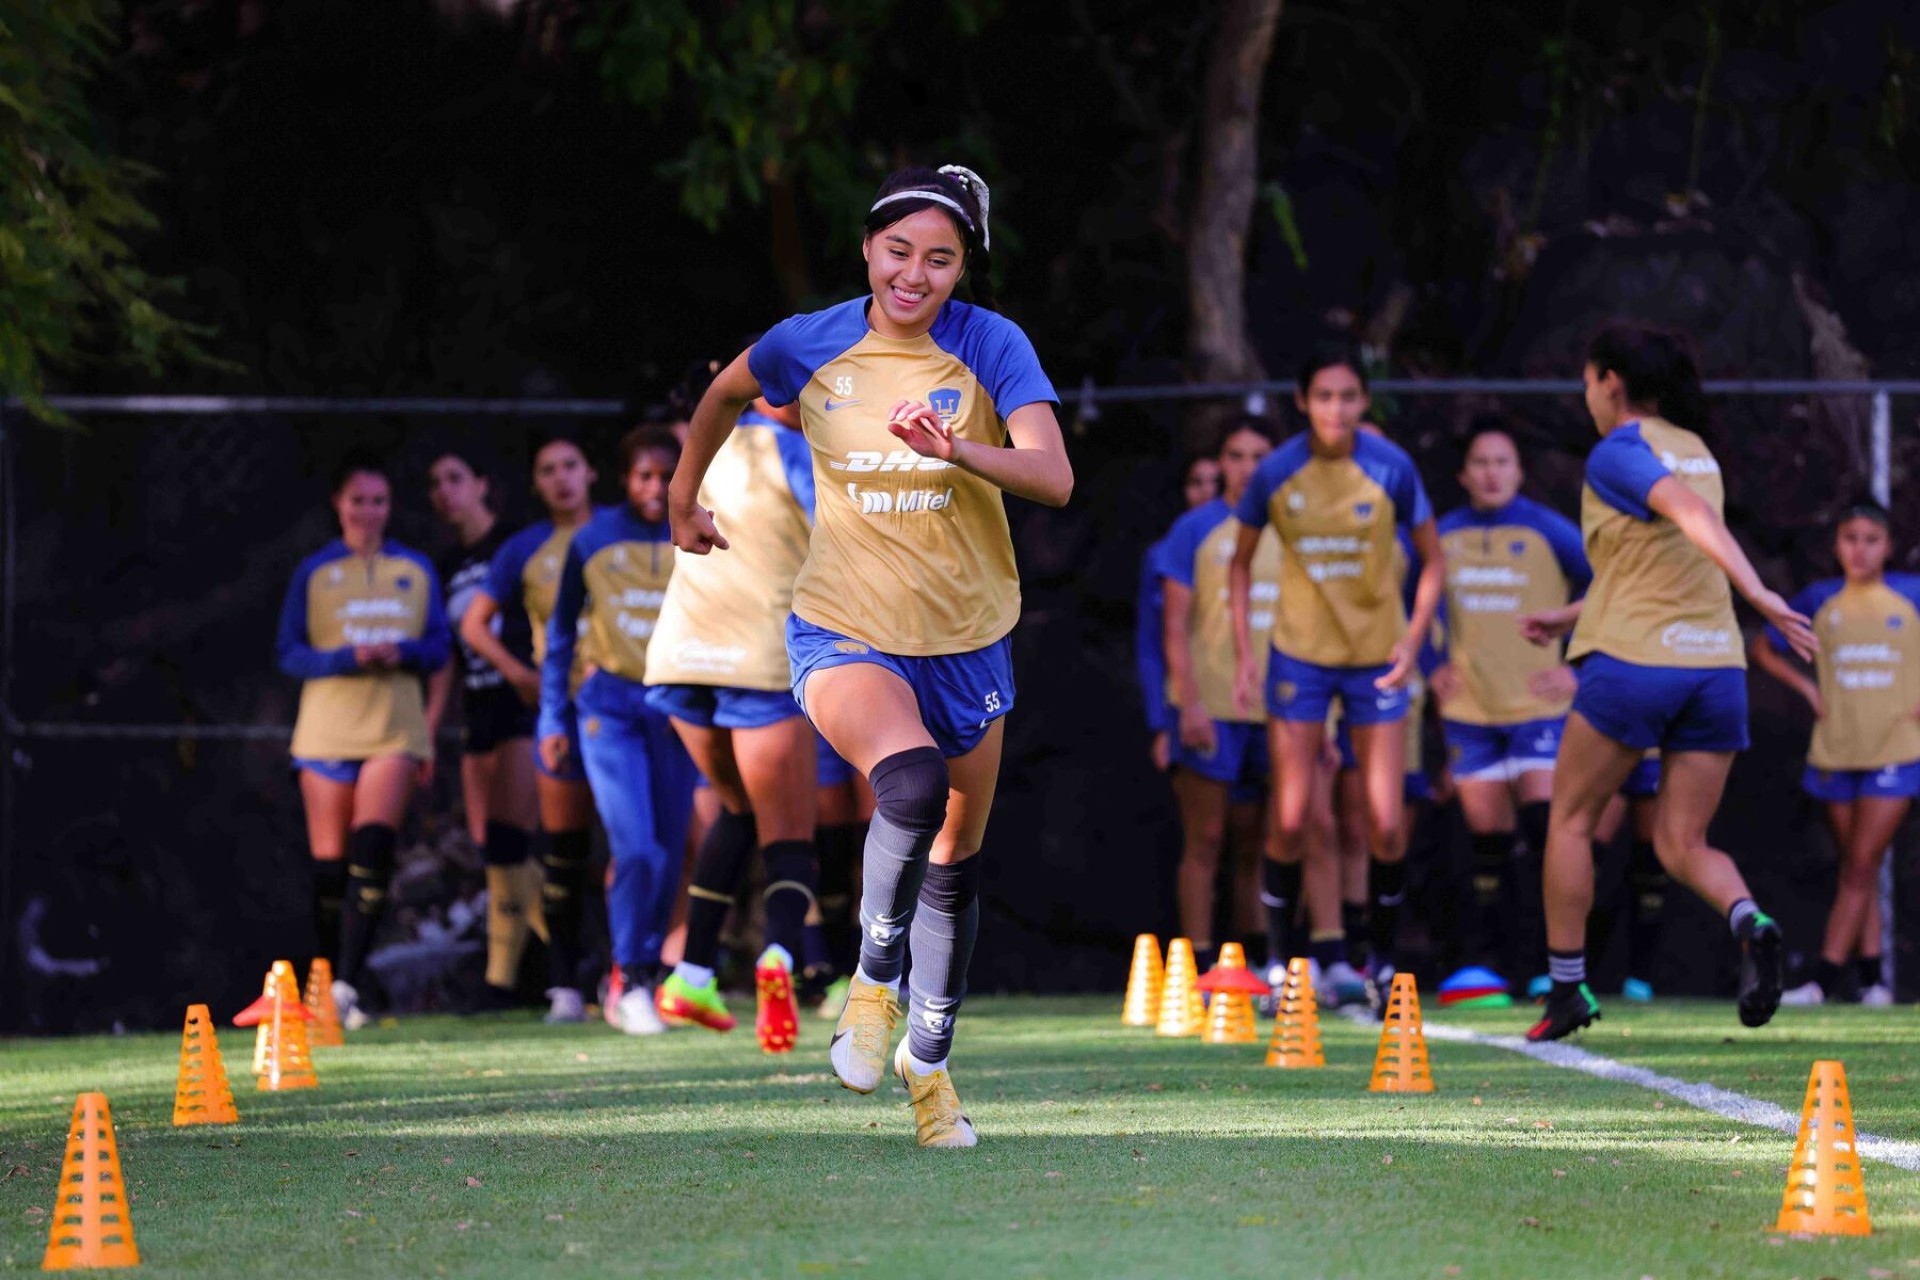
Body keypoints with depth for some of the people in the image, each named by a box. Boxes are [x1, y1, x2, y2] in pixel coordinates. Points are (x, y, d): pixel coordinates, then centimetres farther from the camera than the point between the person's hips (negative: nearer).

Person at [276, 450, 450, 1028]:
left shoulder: (416, 570, 11)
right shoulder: (315, 572, 6)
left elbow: (439, 648, 10)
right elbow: (289, 654, 1)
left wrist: (403, 652, -12)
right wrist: (349, 657, -15)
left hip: (394, 731, 0)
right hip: (327, 730, 0)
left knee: (372, 853, -17)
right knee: (329, 865, 0)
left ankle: (345, 985, -21)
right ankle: (327, 990, 13)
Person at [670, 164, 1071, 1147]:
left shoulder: (991, 347, -12)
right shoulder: (810, 346, -8)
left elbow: (1054, 477, -24)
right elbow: (724, 394, 15)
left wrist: (957, 448, -41)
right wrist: (683, 501, 24)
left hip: (967, 640, 2)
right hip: (844, 633, -2)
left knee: (955, 859, 13)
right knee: (912, 781, -31)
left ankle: (928, 1059, 33)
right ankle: (873, 980, -10)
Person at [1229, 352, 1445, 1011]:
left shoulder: (1390, 467, -10)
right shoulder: (1277, 472, -8)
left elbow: (1432, 558, 1)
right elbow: (1242, 561, 7)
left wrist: (1414, 639, -10)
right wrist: (1243, 652, 0)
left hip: (1377, 655, 0)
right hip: (1299, 655, 0)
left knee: (1387, 825, -6)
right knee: (1291, 824, -4)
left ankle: (1383, 962, 12)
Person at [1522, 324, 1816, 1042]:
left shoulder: (1618, 453, -6)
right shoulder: (1696, 451, 17)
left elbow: (1689, 513, -24)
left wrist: (1756, 591, -35)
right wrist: (1571, 617, 31)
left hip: (1633, 662, -6)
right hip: (1714, 662, 6)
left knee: (1570, 820, 13)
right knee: (1682, 846, 7)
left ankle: (1566, 988, 13)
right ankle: (1748, 922, -24)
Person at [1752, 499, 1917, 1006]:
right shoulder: (1820, 600, 5)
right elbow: (1764, 648, 16)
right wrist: (1807, 687, 3)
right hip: (1836, 751, 3)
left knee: (1862, 864, -10)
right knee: (1855, 867, 7)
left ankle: (1825, 978, -13)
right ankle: (1871, 976, 12)